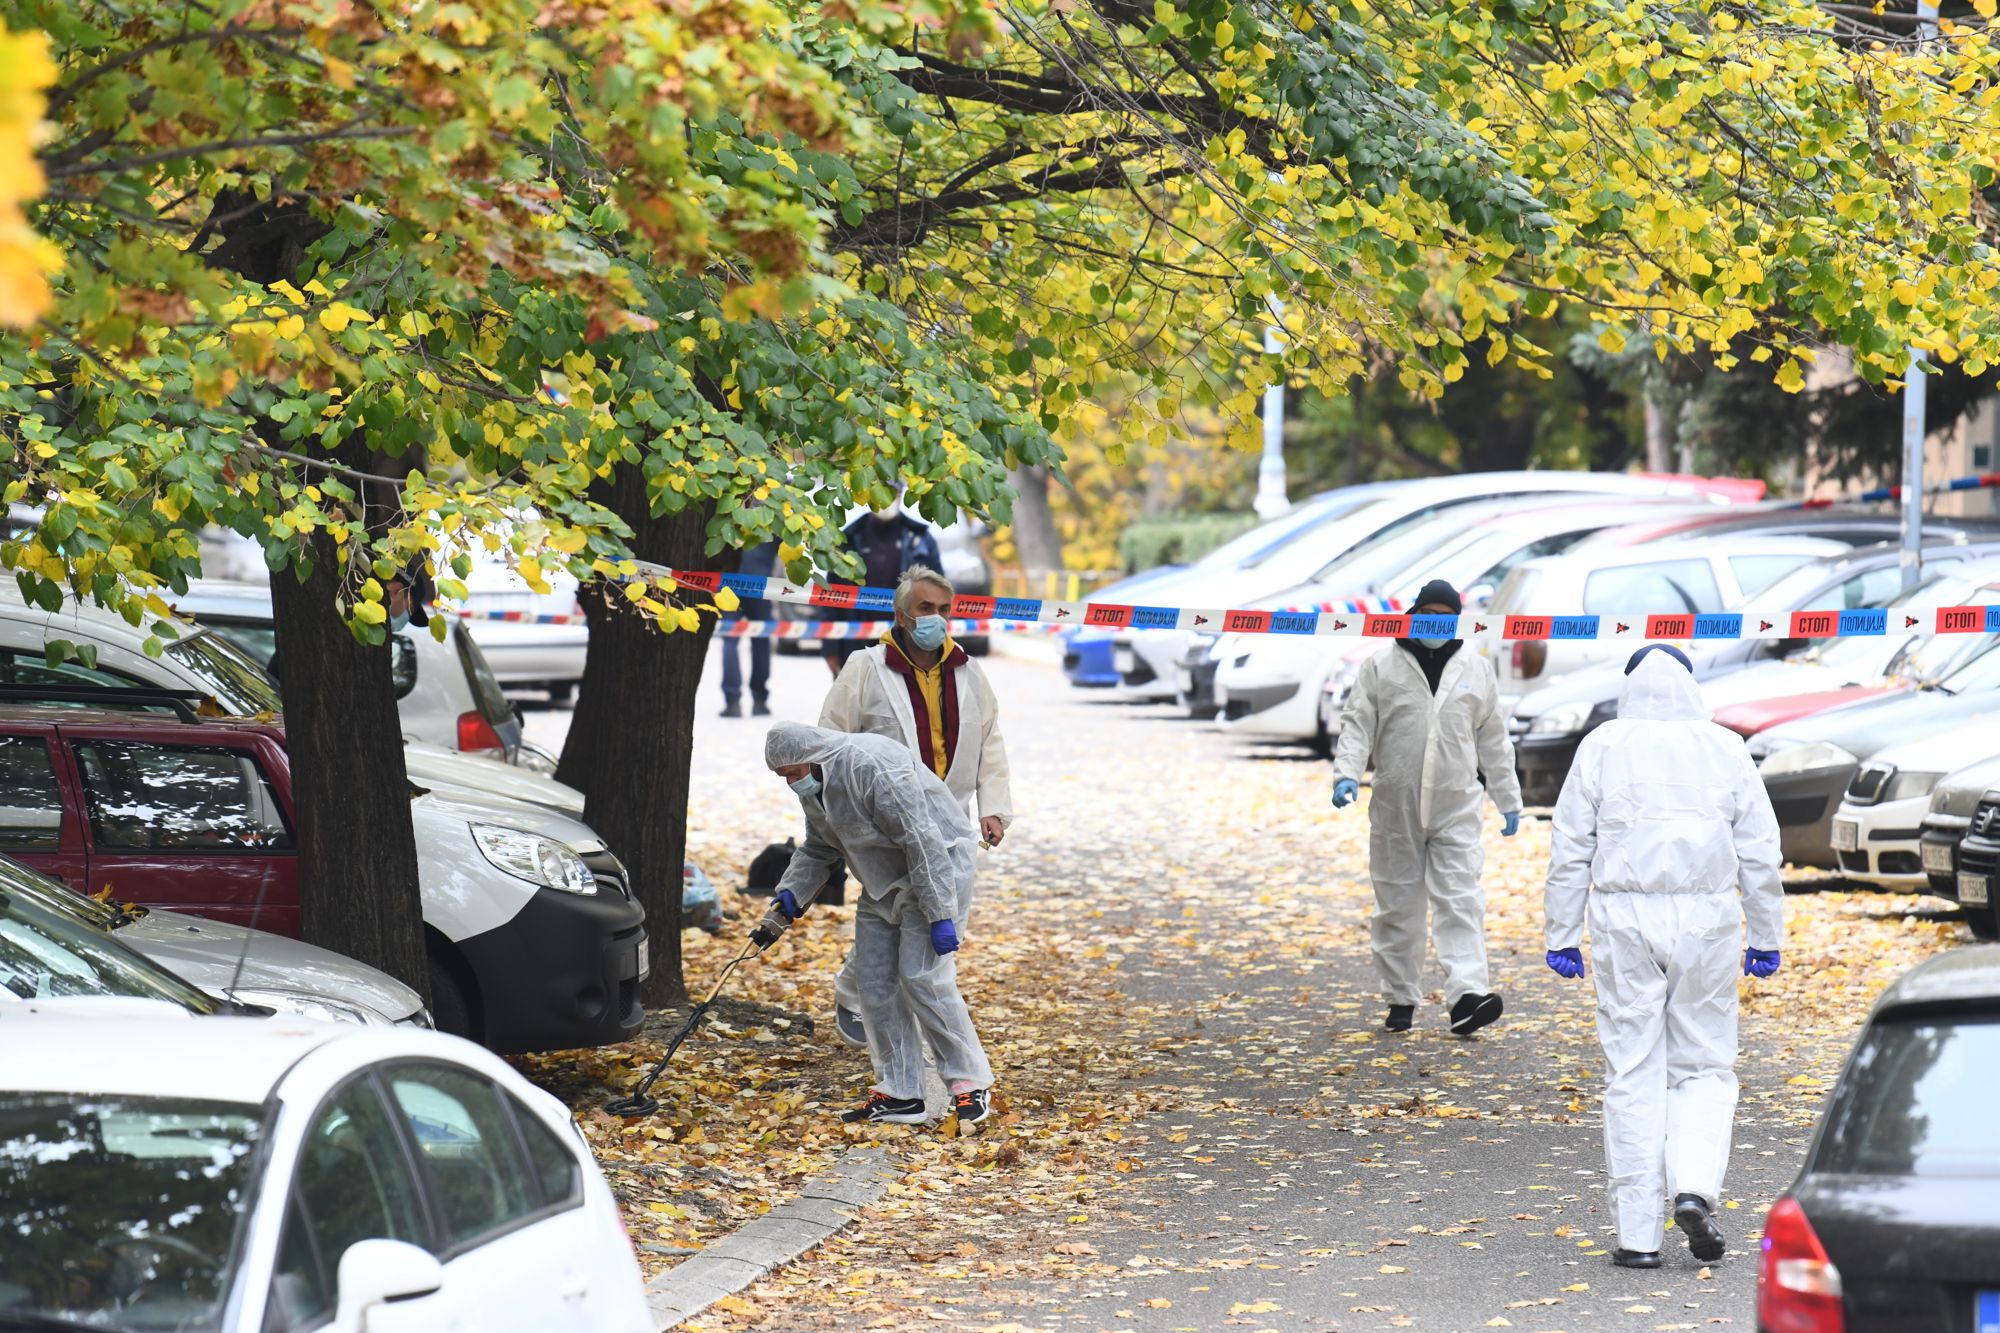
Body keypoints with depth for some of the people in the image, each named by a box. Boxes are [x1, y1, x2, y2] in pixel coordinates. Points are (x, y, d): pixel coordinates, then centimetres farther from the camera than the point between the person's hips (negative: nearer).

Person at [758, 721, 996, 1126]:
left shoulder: (874, 769, -28)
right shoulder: (813, 786, 3)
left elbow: (922, 842, -28)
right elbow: (816, 851, 15)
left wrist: (940, 915, -28)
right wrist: (786, 903, -1)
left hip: (936, 869, -10)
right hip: (883, 881, 10)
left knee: (923, 978, -16)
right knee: (874, 982, 3)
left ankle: (971, 1085, -7)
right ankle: (899, 1094, 8)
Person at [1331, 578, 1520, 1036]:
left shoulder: (1476, 670, 9)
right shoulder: (1382, 666, 3)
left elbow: (1493, 740, 16)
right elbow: (1357, 724, 1)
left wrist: (1509, 800, 18)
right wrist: (1347, 773, -16)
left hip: (1456, 809, 0)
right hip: (1395, 808, 0)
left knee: (1461, 902, -11)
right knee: (1397, 906, 6)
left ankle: (1467, 994, -21)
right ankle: (1401, 998, 16)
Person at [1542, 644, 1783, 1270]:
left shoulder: (1602, 747, 3)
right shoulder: (1726, 749, 6)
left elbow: (1570, 848, 2)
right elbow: (1760, 854, 7)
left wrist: (1563, 934, 8)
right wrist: (1766, 938, 14)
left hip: (1624, 919, -1)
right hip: (1707, 918, 1)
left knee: (1633, 1075, 2)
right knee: (1706, 1066, 12)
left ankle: (1638, 1234, 2)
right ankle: (1695, 1189, -11)